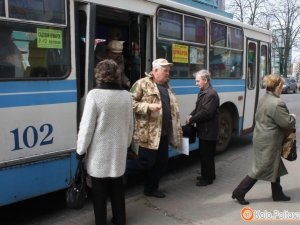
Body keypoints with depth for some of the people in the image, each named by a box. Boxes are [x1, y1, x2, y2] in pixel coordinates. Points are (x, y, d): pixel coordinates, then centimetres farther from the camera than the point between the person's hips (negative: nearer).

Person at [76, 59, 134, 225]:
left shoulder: (95, 95, -16)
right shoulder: (126, 95, 1)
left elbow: (87, 126, -15)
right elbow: (130, 125, 9)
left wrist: (81, 150, -3)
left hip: (99, 152, -5)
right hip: (118, 151, 5)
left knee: (100, 192, 9)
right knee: (117, 189, 19)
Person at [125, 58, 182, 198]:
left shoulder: (167, 86, 17)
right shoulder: (142, 84, -7)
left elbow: (172, 108, 23)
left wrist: (177, 129, 19)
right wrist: (148, 106, -23)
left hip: (164, 133, 8)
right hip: (148, 133, -8)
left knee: (161, 163, 11)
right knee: (147, 162, -5)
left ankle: (151, 188, 28)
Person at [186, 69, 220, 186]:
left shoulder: (211, 94, -20)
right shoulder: (202, 92, 11)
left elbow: (206, 113, -24)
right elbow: (198, 107, 16)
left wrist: (192, 120, -17)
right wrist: (191, 115, -3)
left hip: (208, 130, -10)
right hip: (204, 129, 10)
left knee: (206, 155, 0)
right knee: (204, 153, 19)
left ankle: (208, 178, 13)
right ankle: (208, 175, 32)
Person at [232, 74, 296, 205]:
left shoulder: (264, 99, 6)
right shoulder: (277, 104, -23)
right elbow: (287, 123, -18)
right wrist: (293, 117, 1)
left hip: (261, 137, 10)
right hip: (269, 141, -10)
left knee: (275, 166, 20)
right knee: (261, 169, 2)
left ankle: (277, 194, 33)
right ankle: (239, 192, 9)